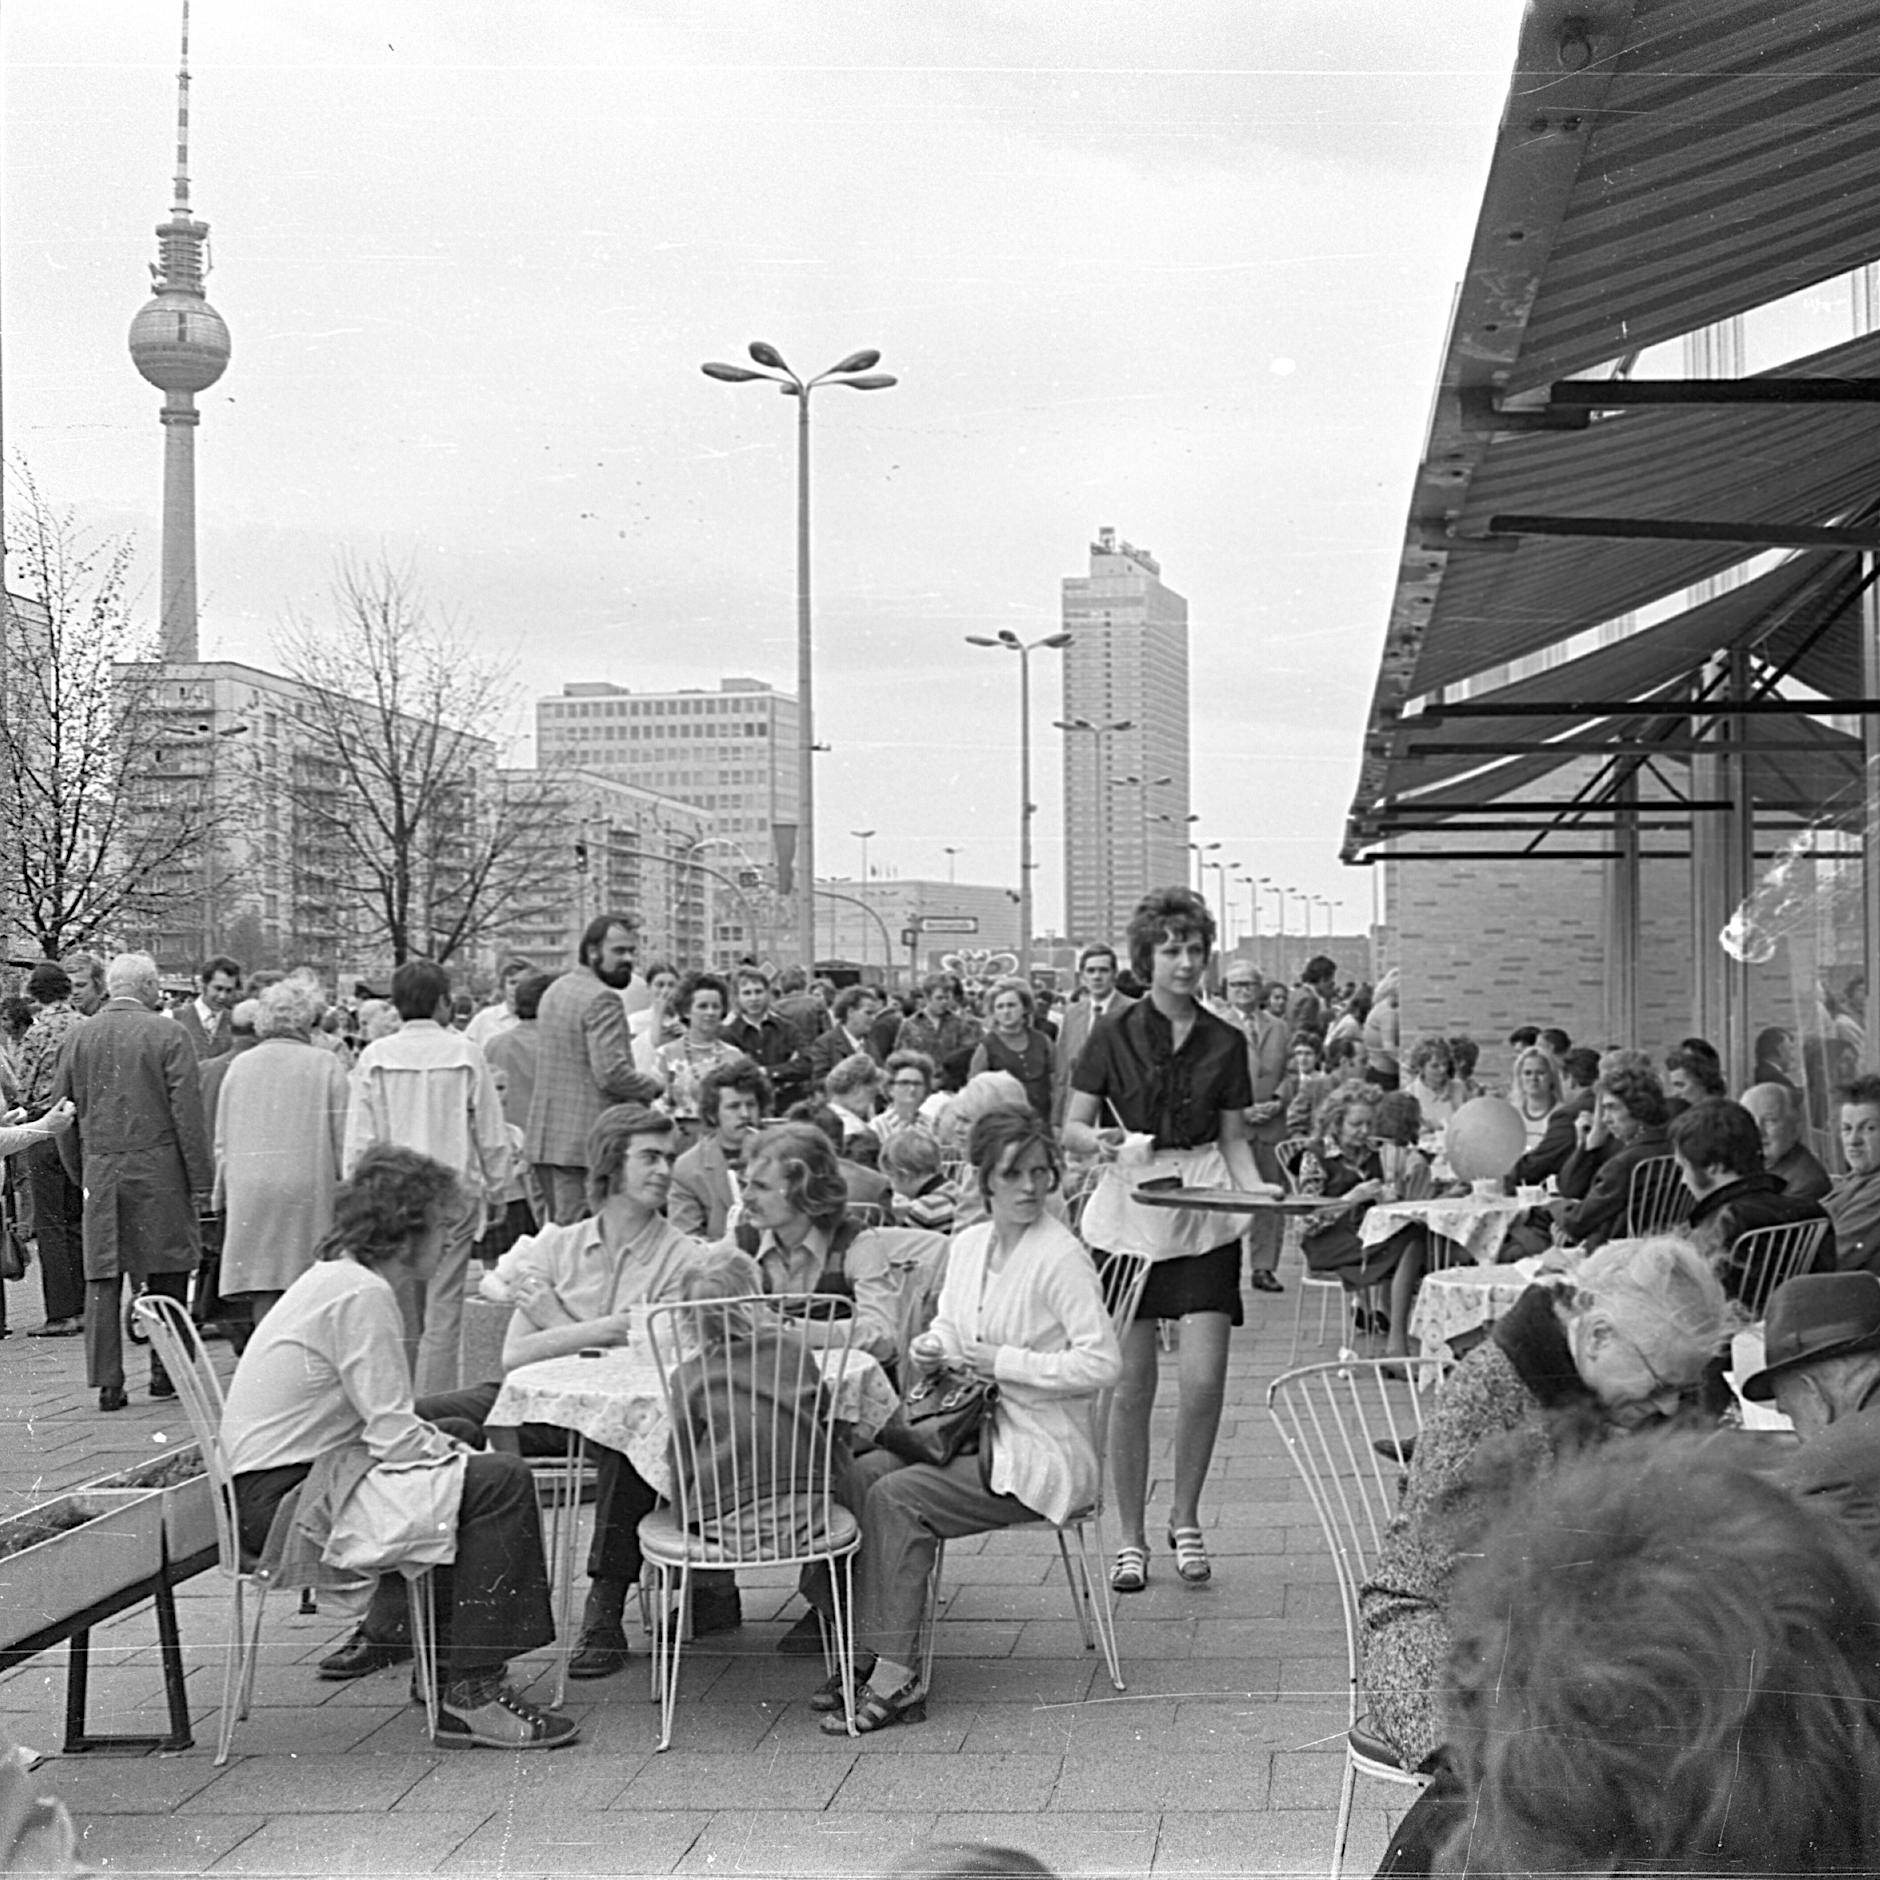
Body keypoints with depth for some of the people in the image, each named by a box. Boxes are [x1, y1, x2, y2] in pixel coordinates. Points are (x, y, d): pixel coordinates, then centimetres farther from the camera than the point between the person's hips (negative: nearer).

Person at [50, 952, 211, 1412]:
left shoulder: (79, 1037, 8)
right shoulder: (168, 1034, -5)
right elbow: (188, 1113, -8)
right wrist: (200, 1180, -4)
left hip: (99, 1171, 4)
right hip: (158, 1171, -4)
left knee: (102, 1279, 4)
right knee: (167, 1275, 7)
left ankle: (107, 1382, 3)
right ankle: (165, 1371, 9)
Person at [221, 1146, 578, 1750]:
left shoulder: (331, 1276, 16)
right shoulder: (362, 1294, -16)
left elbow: (378, 1422, 18)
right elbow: (396, 1436, -20)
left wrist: (446, 1445, 5)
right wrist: (453, 1451, -3)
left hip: (260, 1487, 11)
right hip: (283, 1500, -11)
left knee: (463, 1475, 19)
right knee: (501, 1483, -16)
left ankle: (446, 1665, 20)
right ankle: (470, 1696, -12)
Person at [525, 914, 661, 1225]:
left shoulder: (554, 990, 16)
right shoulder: (603, 999, -14)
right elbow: (611, 1073, -21)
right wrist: (653, 1087, -4)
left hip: (544, 1138, 9)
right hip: (587, 1140, -9)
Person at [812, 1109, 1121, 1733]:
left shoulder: (1061, 1255, -13)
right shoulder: (966, 1245, 10)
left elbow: (1103, 1363, -18)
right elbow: (948, 1327, 24)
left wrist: (1004, 1363, -19)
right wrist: (933, 1349, 0)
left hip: (1039, 1452, -7)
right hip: (976, 1431, 7)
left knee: (897, 1495, -24)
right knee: (857, 1473, -15)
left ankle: (896, 1677, -19)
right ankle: (867, 1656, -12)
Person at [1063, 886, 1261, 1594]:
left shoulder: (1225, 1043, 7)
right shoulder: (1113, 1036, 1)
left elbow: (1233, 1136, 12)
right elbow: (1071, 1127, 1)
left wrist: (1258, 1189, -6)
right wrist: (1101, 1141, -21)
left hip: (1205, 1213, 1)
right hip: (1128, 1208, -1)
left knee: (1204, 1378, -7)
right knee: (1132, 1384, 0)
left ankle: (1185, 1517, 16)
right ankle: (1131, 1538, 14)